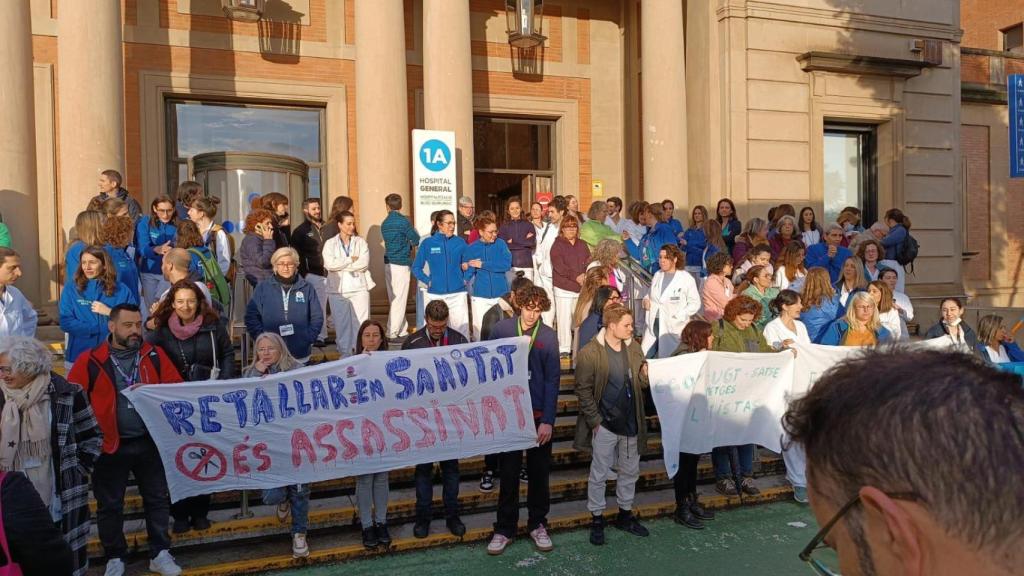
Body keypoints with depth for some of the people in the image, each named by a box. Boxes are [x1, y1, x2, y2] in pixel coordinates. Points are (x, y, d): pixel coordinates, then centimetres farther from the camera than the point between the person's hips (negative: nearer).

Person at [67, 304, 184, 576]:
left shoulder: (155, 355, 3)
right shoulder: (90, 360, -4)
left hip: (149, 442, 2)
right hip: (109, 445, -2)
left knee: (158, 498, 11)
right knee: (109, 505, 10)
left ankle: (160, 554, 25)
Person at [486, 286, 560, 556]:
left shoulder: (548, 336, -3)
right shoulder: (501, 329, -4)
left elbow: (552, 380, -3)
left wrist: (548, 421, -8)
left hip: (539, 415, 1)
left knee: (539, 473, 11)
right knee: (509, 473, 7)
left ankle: (537, 524, 28)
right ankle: (505, 528, 21)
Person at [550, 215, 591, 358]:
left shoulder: (582, 245, 16)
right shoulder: (557, 245, 1)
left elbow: (589, 263, 8)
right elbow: (559, 266, -10)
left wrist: (586, 276, -13)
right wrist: (576, 276, -15)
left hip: (581, 288, 4)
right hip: (564, 287, -4)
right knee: (564, 318, -4)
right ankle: (564, 349, 3)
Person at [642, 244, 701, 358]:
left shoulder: (686, 279, -6)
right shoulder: (657, 275, 12)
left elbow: (695, 303, -6)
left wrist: (677, 316, -15)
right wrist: (646, 299, 3)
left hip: (673, 327, -5)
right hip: (653, 324, 5)